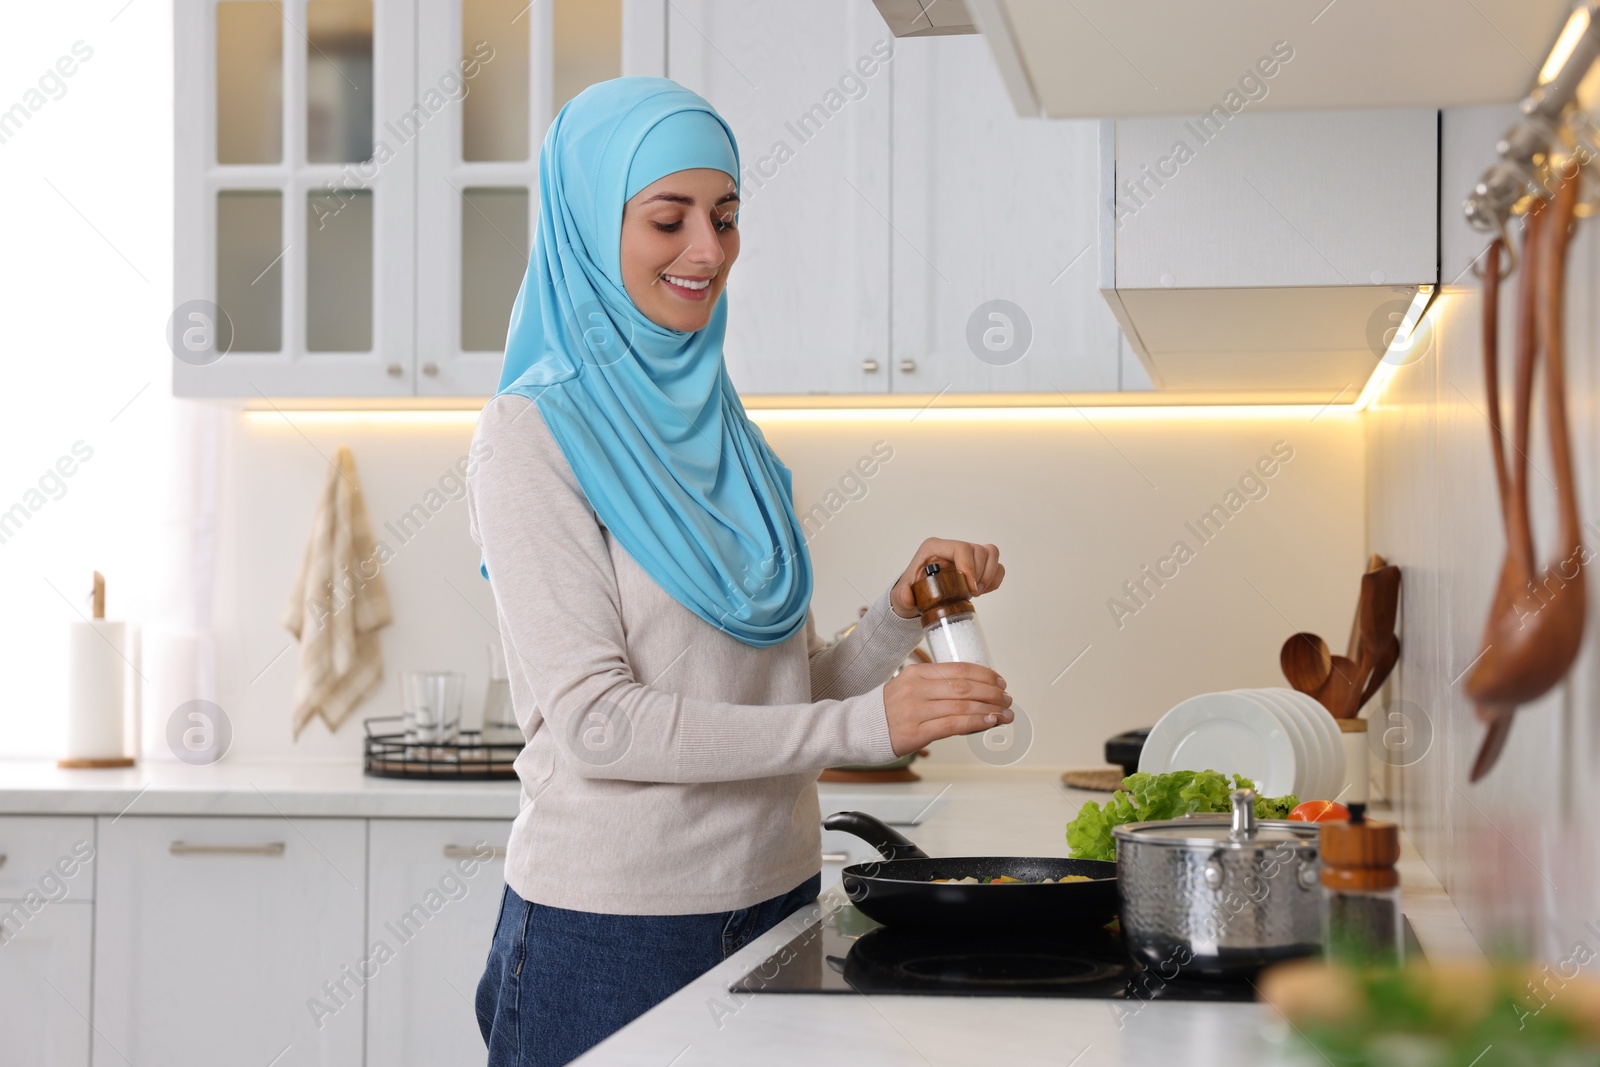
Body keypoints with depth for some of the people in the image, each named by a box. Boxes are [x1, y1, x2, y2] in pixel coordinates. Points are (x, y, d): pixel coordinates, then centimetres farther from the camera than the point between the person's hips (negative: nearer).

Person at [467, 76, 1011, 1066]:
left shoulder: (723, 427, 11)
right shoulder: (532, 437, -9)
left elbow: (787, 686, 12)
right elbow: (595, 722, -18)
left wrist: (902, 616, -7)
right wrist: (864, 725, -22)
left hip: (774, 899, 6)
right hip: (612, 928, -6)